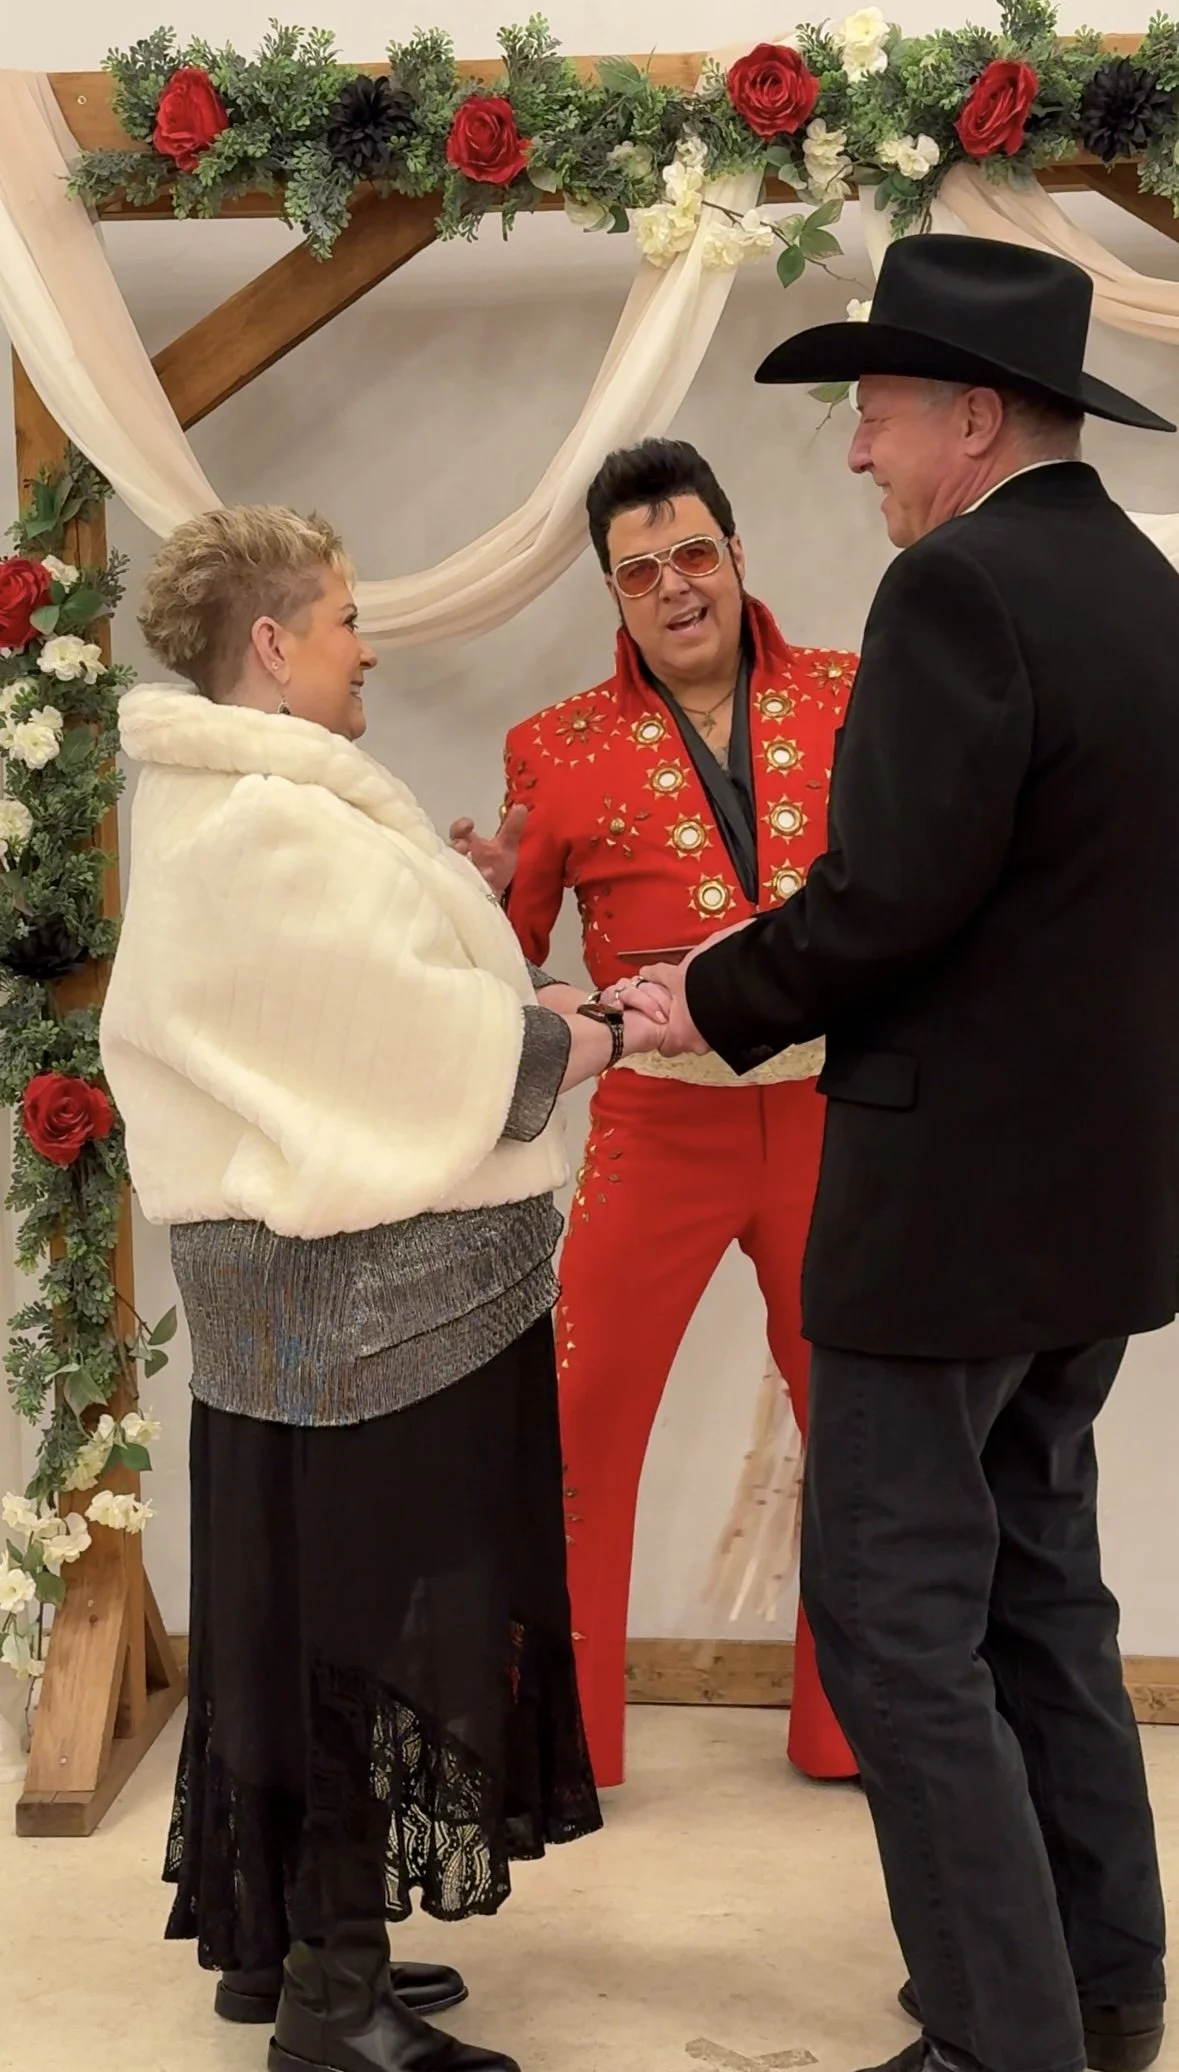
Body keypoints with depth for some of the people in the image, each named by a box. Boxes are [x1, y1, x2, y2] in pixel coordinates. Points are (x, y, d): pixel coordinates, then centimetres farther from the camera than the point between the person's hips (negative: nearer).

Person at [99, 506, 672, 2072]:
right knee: (369, 1605, -2)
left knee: (303, 1595, 16)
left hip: (298, 1268, 10)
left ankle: (280, 1942, 28)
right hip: (373, 1285, -10)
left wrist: (522, 1000, 9)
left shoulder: (217, 808, 14)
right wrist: (617, 1029, -8)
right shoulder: (277, 827, -19)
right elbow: (439, 1038, -20)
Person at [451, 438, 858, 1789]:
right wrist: (481, 892, -16)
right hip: (657, 1129, -1)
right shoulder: (560, 750, 0)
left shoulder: (853, 697, 2)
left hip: (834, 1118, 2)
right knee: (577, 1434, 1)